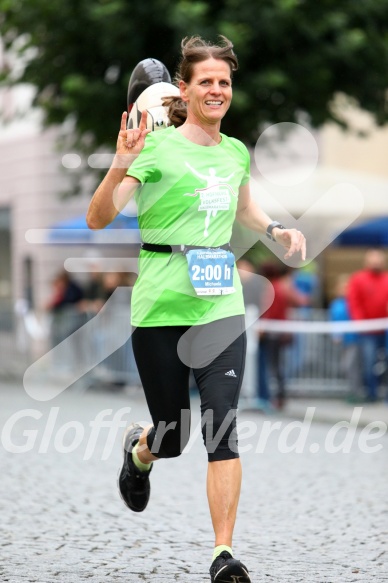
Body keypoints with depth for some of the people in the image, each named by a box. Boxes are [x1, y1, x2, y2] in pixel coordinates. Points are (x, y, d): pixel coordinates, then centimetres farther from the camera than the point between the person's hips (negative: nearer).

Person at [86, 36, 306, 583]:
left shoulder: (236, 152, 10)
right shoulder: (158, 146, -7)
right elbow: (98, 218, -14)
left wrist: (276, 229, 11)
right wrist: (120, 167, -31)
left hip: (220, 305, 3)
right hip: (161, 306, -3)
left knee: (221, 428, -11)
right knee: (173, 435, 7)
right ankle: (139, 449, 45)